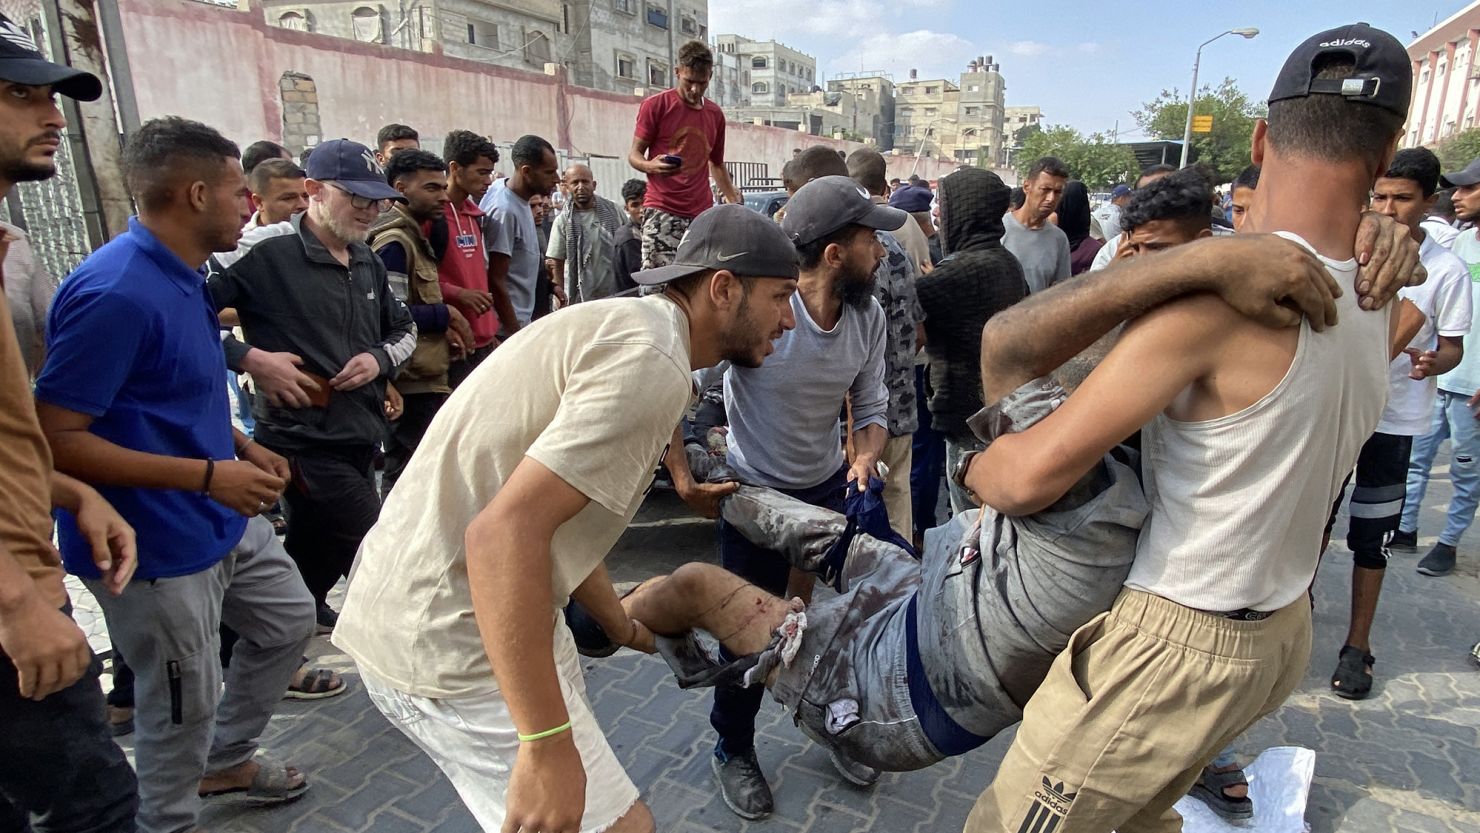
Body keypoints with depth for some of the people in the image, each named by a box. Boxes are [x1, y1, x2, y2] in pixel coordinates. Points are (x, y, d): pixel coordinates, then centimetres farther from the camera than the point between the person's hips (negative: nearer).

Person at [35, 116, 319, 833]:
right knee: (183, 705, 8)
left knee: (289, 620, 23)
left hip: (224, 521, 10)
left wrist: (243, 447, 8)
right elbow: (55, 439, -25)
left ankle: (225, 762, 43)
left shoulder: (182, 276, 5)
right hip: (157, 548, -9)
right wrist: (210, 475, -26)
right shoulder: (115, 292, -25)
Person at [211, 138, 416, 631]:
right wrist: (249, 355, -22)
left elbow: (404, 329, 20)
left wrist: (379, 359, 1)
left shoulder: (367, 263, 11)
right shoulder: (268, 255, -15)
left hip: (361, 437, 8)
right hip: (305, 438, -8)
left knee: (317, 551, 25)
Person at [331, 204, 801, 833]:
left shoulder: (626, 323, 11)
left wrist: (624, 627, 23)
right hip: (449, 641, -10)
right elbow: (505, 532, -31)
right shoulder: (653, 363, -21)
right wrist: (547, 746, -27)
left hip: (438, 605, 10)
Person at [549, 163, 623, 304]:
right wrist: (562, 298, -4)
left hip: (616, 294, 2)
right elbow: (558, 264, 0)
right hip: (581, 299, -2)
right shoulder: (562, 221, -3)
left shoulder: (612, 210, 1)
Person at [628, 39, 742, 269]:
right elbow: (634, 154, 2)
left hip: (702, 213, 5)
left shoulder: (715, 114, 17)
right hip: (662, 210, -5)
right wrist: (650, 166, -21)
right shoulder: (655, 105, 1)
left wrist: (734, 200, 18)